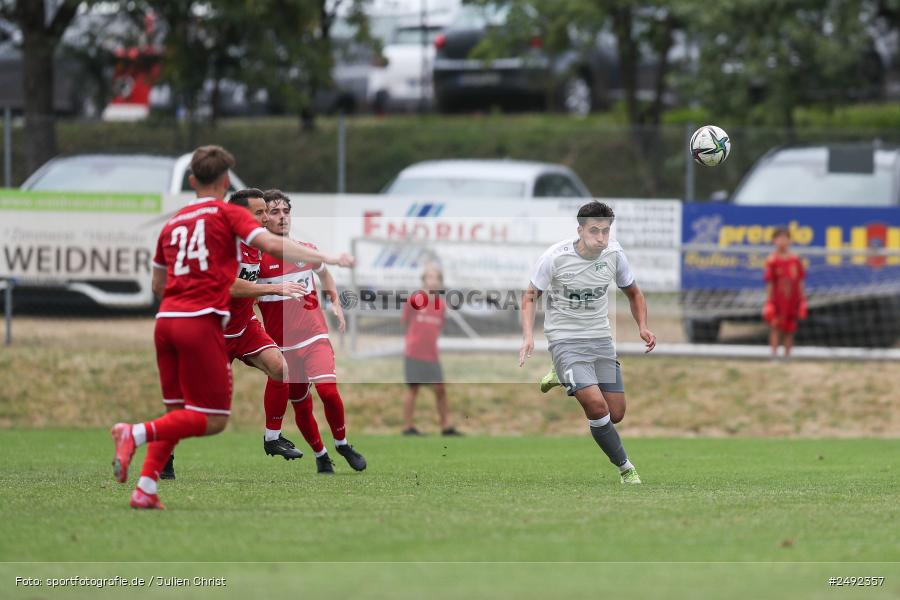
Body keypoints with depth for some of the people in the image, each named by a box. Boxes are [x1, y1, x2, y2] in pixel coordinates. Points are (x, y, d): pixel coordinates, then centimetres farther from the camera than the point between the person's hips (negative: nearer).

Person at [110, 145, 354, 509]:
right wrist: (327, 259, -11)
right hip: (202, 323, -6)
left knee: (178, 412, 16)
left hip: (166, 321, 6)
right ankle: (135, 433, -21)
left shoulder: (173, 224, 19)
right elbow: (270, 244, -12)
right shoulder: (227, 213, 2)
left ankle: (145, 489, 3)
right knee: (213, 420, -3)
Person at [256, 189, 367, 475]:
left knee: (328, 390, -18)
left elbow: (324, 273, 26)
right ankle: (321, 455, 26)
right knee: (301, 405, 5)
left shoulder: (307, 251, 4)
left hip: (315, 336, 1)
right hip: (281, 344, -1)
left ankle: (342, 443, 4)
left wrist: (336, 303, 16)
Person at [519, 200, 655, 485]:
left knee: (616, 415, 3)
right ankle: (625, 468, -5)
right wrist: (528, 337, -15)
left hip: (601, 339, 5)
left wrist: (643, 327, -2)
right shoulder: (555, 257, -15)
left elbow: (633, 293, 14)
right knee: (596, 406, -23)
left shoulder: (614, 254, -3)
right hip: (565, 341, -5)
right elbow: (530, 297, -2)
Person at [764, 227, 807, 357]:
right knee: (775, 327, -9)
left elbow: (799, 282, 9)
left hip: (792, 301, 3)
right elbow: (769, 283, -6)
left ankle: (787, 355, 17)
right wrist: (769, 301, -9)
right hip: (777, 301, -3)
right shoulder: (772, 260, -6)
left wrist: (802, 300, 7)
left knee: (789, 330, 9)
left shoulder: (795, 260, 4)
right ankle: (774, 355, -8)